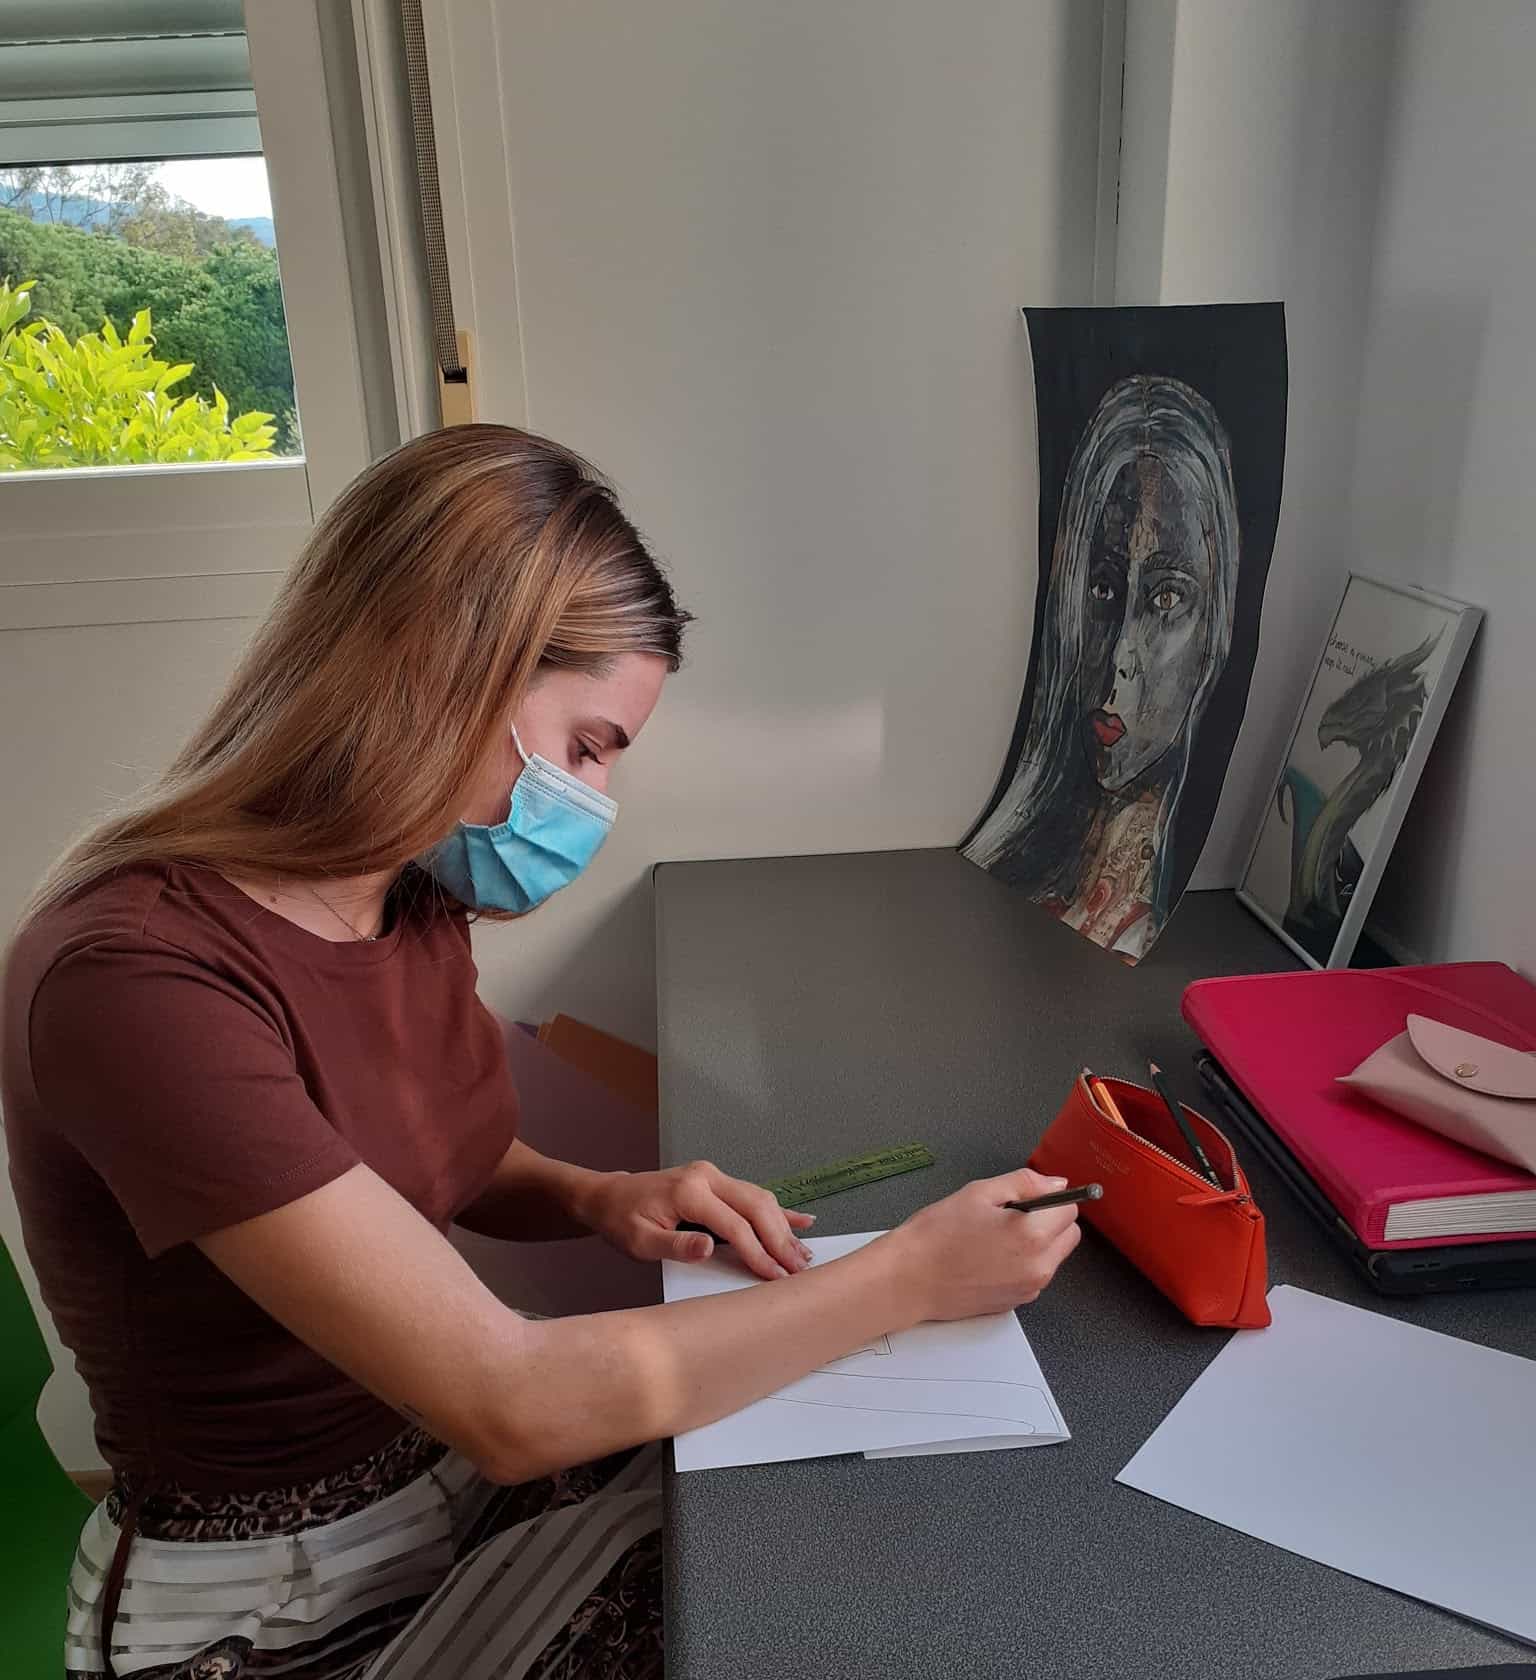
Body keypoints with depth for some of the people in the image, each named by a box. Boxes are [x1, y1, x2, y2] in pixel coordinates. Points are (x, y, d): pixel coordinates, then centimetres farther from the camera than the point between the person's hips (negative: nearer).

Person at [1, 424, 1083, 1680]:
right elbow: (506, 1404, -30)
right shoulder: (135, 977, -29)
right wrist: (908, 1278, -22)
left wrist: (599, 1200, -7)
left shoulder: (416, 893, -4)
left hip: (465, 1471, 7)